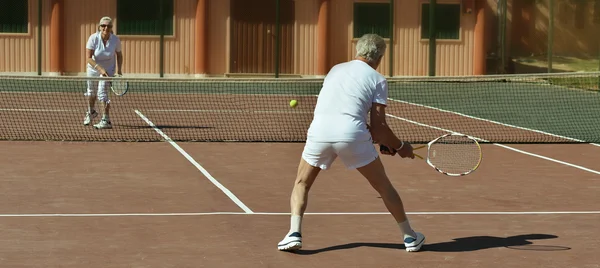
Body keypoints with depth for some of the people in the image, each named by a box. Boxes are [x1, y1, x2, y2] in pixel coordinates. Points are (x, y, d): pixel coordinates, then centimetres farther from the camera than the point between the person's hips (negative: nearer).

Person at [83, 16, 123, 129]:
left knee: (102, 92, -20)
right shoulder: (93, 38, -25)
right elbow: (88, 58, -26)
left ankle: (106, 120, -15)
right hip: (93, 68, 2)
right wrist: (100, 68, -36)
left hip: (108, 70, -2)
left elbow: (119, 55, 0)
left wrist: (119, 69, -10)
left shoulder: (115, 40, -20)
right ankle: (91, 112, 50)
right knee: (91, 92, 21)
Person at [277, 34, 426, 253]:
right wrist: (400, 146, 22)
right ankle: (409, 236, 25)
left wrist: (381, 140, 32)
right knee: (383, 186, 16)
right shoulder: (378, 80, 12)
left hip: (320, 130, 2)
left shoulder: (335, 70, 26)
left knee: (302, 183, 22)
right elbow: (378, 126, 5)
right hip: (351, 134, -2)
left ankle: (294, 233, 3)